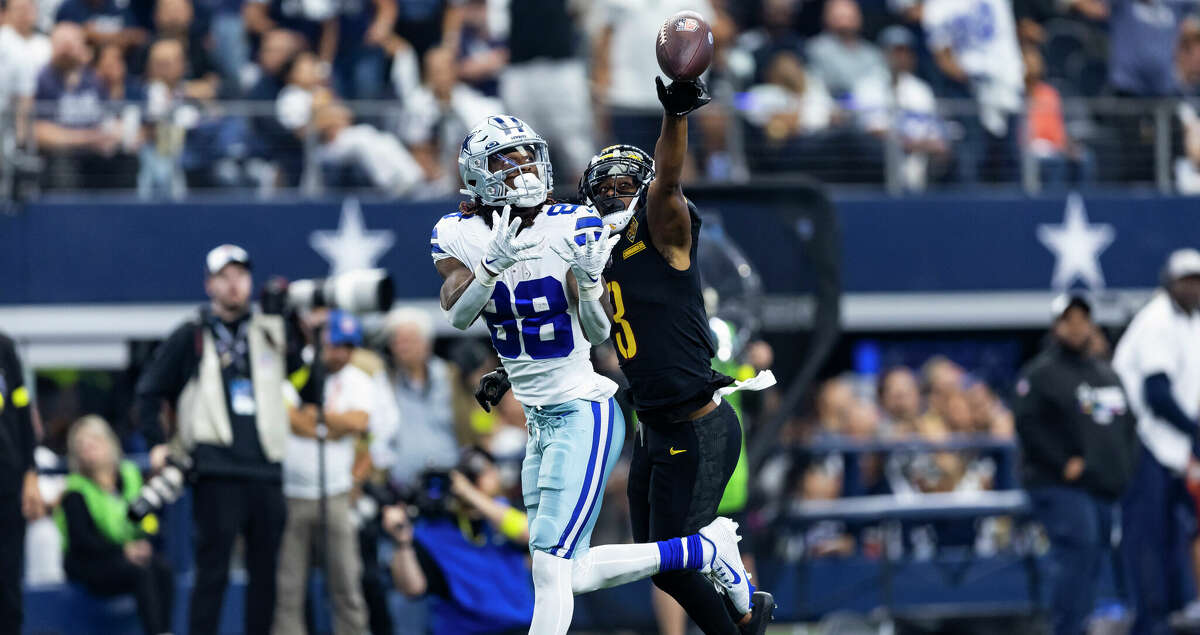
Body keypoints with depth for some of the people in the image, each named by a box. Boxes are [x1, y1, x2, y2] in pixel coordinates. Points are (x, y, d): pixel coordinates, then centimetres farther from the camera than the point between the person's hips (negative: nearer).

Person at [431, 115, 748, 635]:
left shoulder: (573, 230, -13)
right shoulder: (457, 236, -1)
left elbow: (597, 333, -14)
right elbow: (457, 314, -18)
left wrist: (588, 282, -34)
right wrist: (493, 265, -36)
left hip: (583, 413, -6)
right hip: (539, 419, 6)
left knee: (551, 567, -15)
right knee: (569, 574, 10)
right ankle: (705, 549, 24)